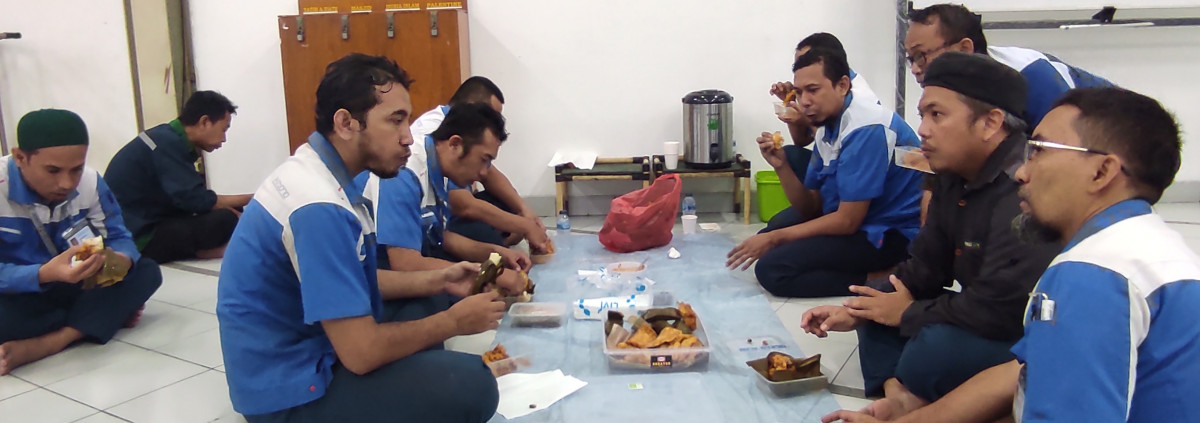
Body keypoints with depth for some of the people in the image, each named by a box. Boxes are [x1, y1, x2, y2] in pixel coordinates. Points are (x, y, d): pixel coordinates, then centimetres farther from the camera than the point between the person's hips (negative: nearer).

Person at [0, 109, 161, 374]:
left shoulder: (90, 181, -10)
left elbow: (118, 237, -5)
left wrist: (121, 261, -29)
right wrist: (44, 274, -45)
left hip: (72, 289, 5)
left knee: (147, 272, -15)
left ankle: (46, 344, -25)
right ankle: (109, 315, -14)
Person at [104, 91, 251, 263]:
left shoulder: (170, 139, 9)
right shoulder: (167, 144, -20)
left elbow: (187, 199, 7)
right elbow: (196, 201, -21)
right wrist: (250, 198, -11)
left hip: (147, 226, 10)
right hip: (136, 238, -10)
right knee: (225, 221, -25)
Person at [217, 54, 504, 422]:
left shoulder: (317, 171, 4)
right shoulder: (320, 207, -27)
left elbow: (354, 280, 16)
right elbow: (361, 353, -26)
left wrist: (437, 281, 6)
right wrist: (452, 322, -12)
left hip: (303, 347, 10)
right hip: (289, 391, -10)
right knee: (473, 385, -23)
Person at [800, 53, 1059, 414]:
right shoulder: (956, 178, 4)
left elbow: (998, 312, -32)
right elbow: (924, 267, 9)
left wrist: (908, 313, -14)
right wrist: (855, 312, -4)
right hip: (986, 322, 10)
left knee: (937, 344, -33)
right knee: (878, 314, 11)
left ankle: (909, 399, -3)